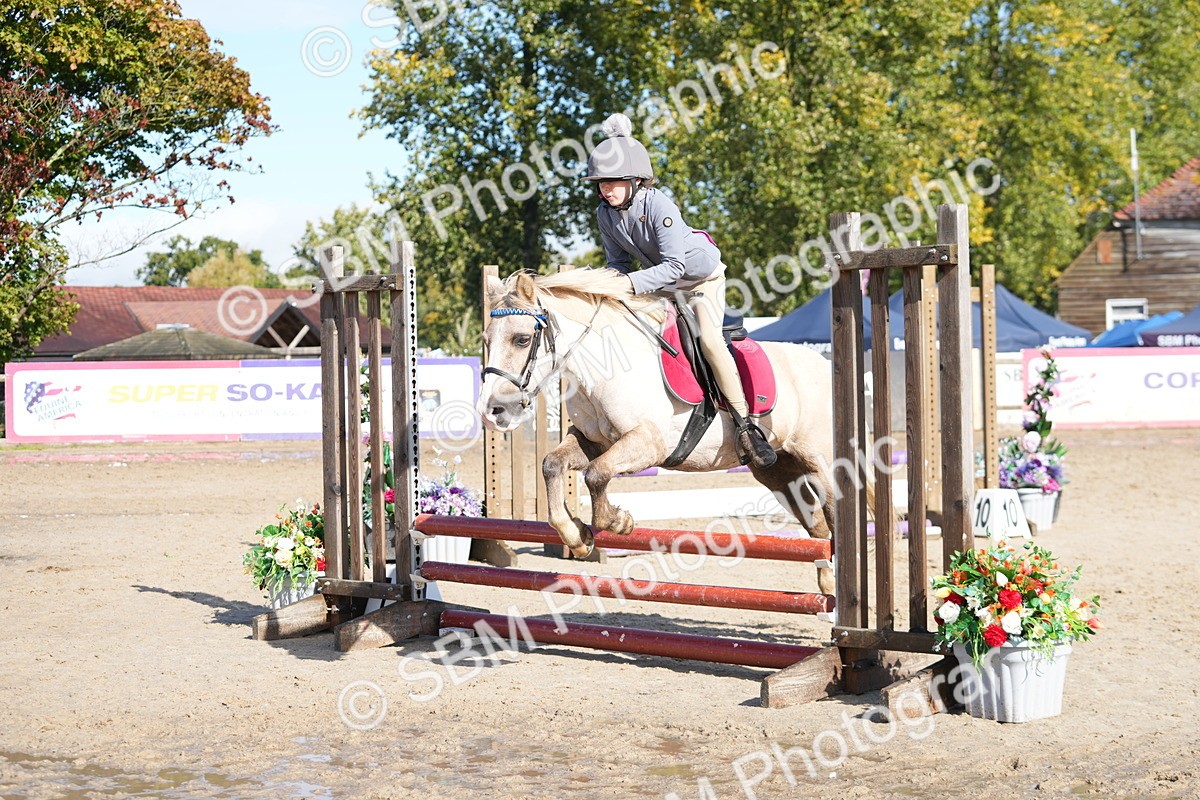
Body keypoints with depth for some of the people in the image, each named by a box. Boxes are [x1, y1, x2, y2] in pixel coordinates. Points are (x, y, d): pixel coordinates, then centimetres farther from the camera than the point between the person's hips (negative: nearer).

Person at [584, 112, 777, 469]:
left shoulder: (659, 206, -32)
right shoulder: (605, 213, -13)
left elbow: (674, 266, -36)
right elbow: (619, 261, -2)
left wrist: (632, 283, -45)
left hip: (702, 275, -7)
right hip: (661, 283, 8)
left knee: (709, 338, -27)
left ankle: (744, 423, -23)